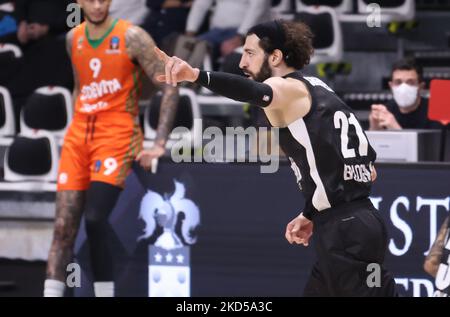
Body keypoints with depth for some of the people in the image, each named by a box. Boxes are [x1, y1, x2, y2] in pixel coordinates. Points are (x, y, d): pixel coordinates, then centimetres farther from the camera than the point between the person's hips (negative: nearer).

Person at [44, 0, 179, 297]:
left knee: (95, 220, -19)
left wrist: (160, 144, -16)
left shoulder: (131, 37, -7)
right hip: (79, 136, 6)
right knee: (64, 226, -1)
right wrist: (78, 128, 16)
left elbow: (170, 87, -9)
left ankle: (106, 292, -11)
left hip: (117, 135, -6)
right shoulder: (73, 39, 11)